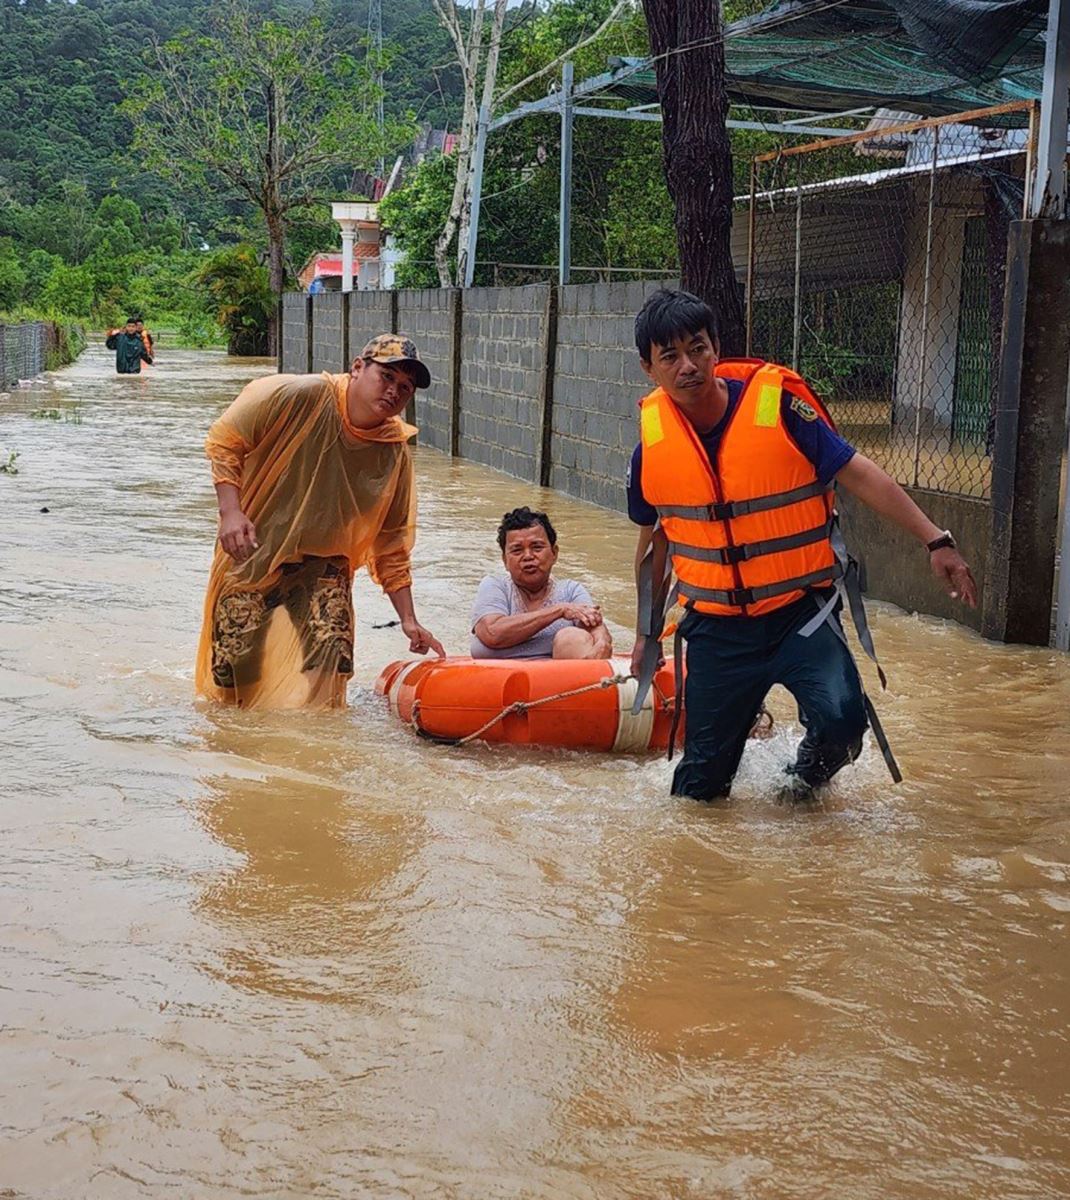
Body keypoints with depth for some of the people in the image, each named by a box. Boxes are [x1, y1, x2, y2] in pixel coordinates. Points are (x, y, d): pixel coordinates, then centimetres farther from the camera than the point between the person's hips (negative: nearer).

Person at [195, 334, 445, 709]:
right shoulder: (297, 397, -18)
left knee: (331, 659, -17)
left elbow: (391, 546, 0)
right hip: (251, 553, -2)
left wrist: (409, 620, -5)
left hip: (322, 564, 3)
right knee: (233, 670, 0)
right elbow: (223, 441, -9)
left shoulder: (396, 453, -6)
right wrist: (230, 511, -21)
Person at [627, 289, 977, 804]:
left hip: (800, 611, -2)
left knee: (841, 718, -28)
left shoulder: (778, 405, -13)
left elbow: (859, 474, -7)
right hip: (716, 628, 3)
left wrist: (935, 541, -15)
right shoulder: (651, 442, -3)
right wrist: (647, 634, 21)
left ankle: (813, 761, 9)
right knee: (700, 785, 6)